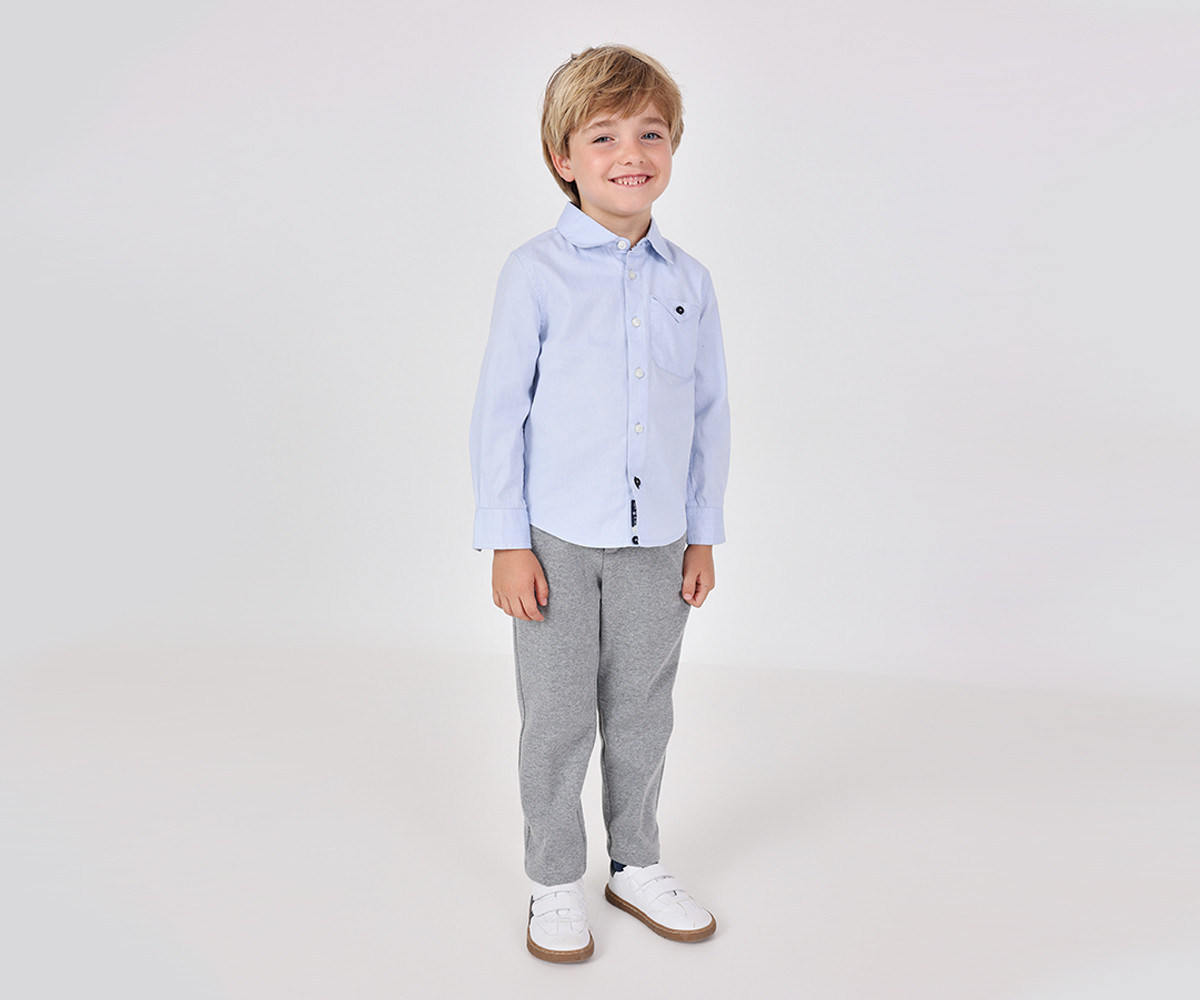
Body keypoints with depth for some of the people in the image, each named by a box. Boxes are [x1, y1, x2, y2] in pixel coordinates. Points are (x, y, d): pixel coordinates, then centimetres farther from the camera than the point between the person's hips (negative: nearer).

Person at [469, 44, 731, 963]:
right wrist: (506, 541, -8)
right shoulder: (536, 271, -6)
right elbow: (500, 409, -5)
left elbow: (710, 413, 9)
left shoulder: (689, 280, 4)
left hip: (658, 542, 3)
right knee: (557, 720, 8)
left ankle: (637, 863, 35)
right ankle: (555, 883, 27)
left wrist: (704, 533, 8)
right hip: (559, 540, -3)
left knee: (642, 713, 15)